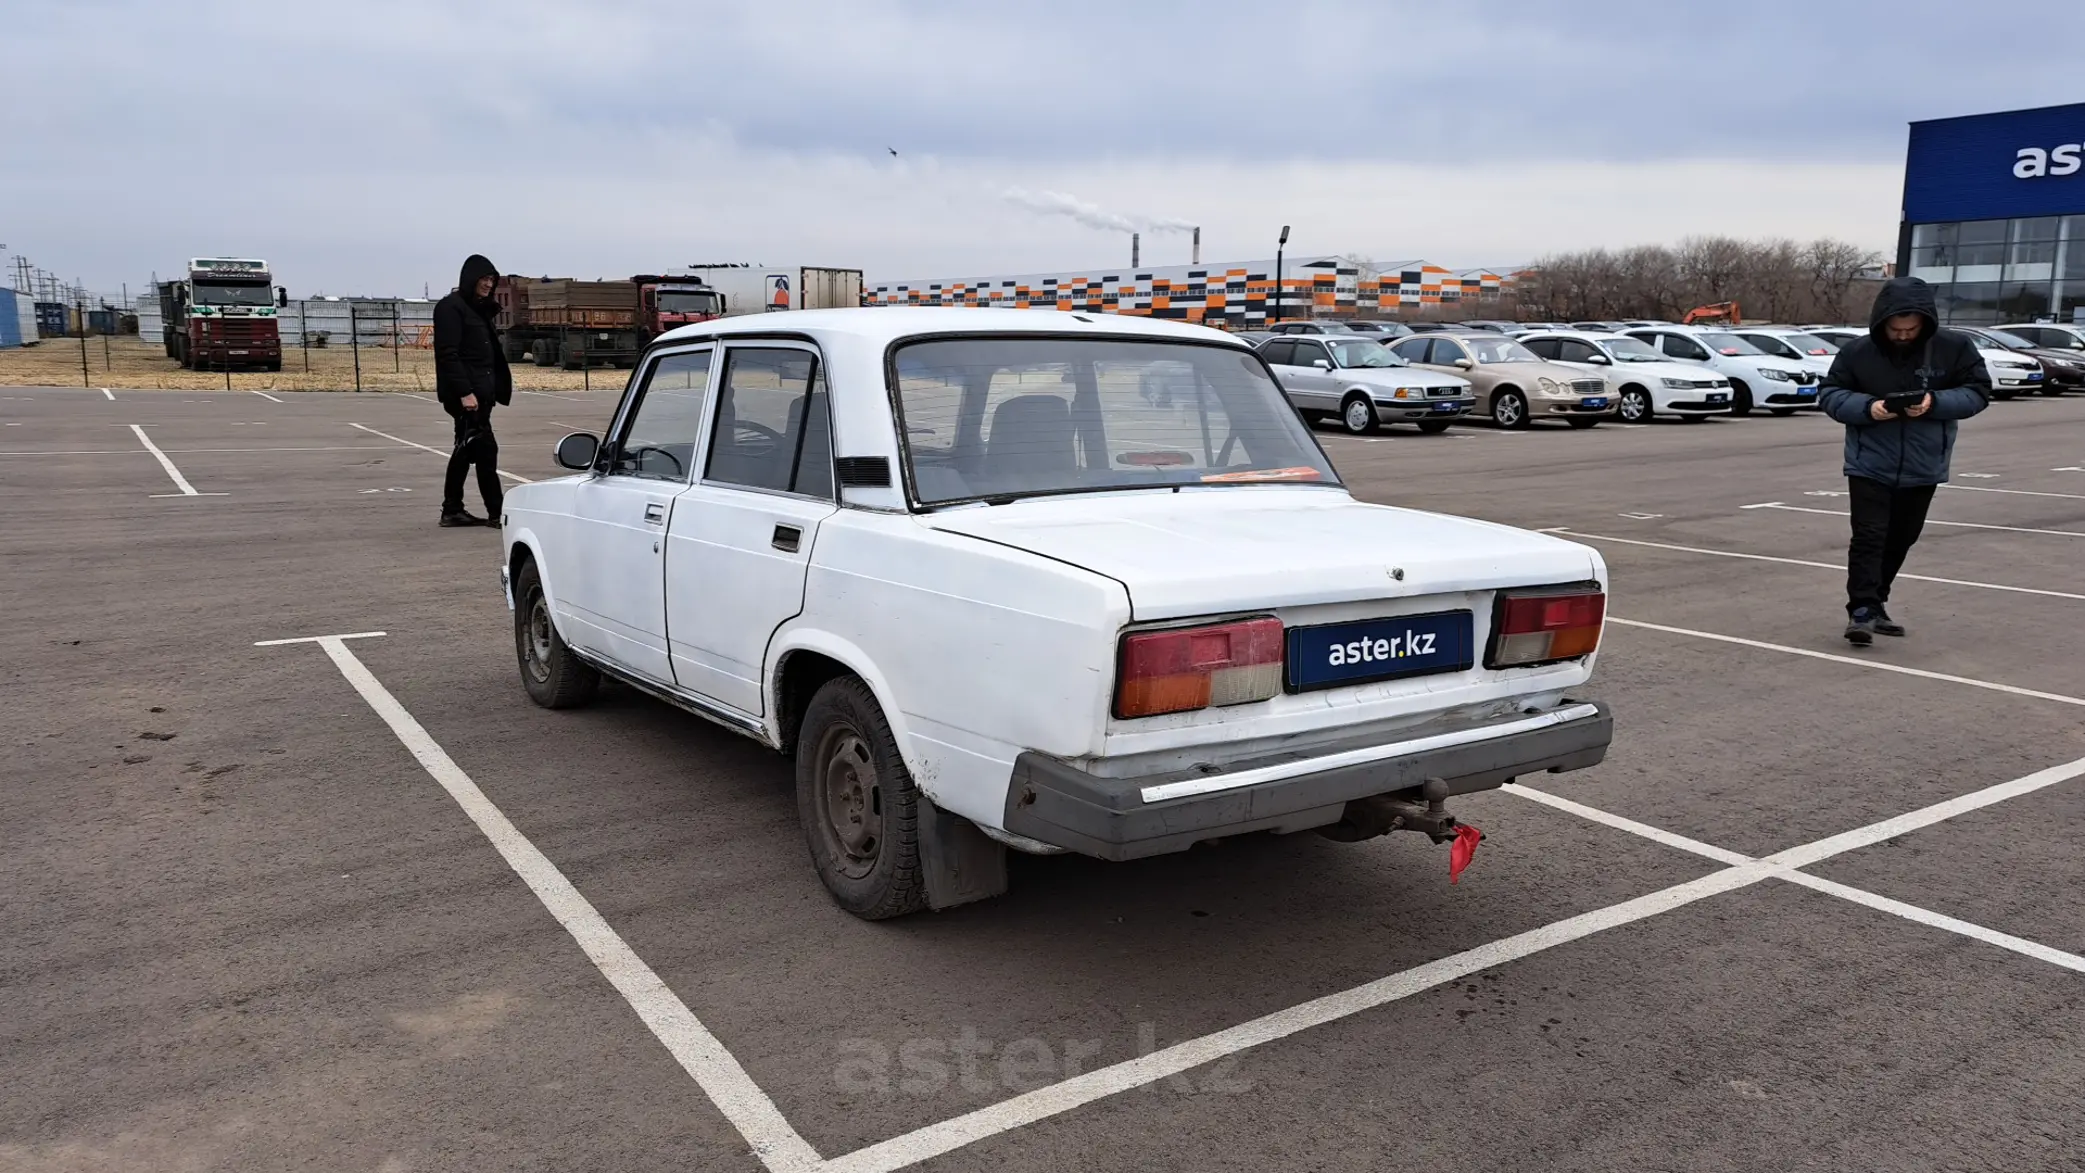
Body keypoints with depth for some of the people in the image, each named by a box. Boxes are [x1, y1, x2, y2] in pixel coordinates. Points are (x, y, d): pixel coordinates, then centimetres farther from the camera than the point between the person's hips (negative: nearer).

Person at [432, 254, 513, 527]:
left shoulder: (480, 309, 18)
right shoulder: (451, 308, -9)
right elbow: (448, 354, -16)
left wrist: (494, 388, 11)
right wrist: (464, 392, -23)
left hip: (482, 391, 9)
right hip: (465, 393, -9)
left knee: (466, 450, 12)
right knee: (485, 449, -9)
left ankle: (452, 511, 19)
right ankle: (496, 513, -6)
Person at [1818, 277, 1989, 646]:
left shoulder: (1954, 347, -7)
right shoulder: (1858, 351, -9)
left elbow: (1978, 392, -4)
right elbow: (1830, 394, -4)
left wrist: (1935, 402, -23)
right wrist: (1868, 407, -23)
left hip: (1923, 468, 3)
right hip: (1870, 465, -2)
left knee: (1900, 539, 13)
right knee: (1869, 536, -11)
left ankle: (1874, 604, 28)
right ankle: (1862, 610, -11)